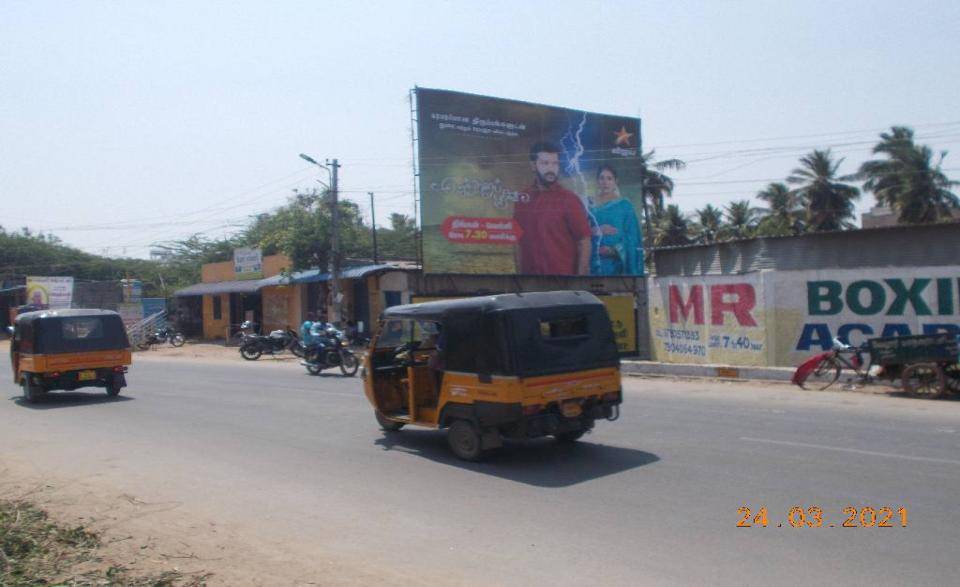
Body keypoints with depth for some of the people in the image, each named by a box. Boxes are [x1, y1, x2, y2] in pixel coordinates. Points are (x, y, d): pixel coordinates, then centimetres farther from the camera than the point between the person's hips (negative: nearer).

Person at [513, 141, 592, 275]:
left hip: (563, 274, -4)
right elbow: (519, 241, 11)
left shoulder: (569, 199, -6)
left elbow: (584, 242, -6)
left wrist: (581, 275, -11)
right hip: (530, 271, 4)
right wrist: (519, 272, 6)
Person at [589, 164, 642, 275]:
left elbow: (631, 237, 0)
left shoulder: (625, 205, 4)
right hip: (594, 261, 1)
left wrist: (615, 250, -13)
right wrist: (596, 231, -14)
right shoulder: (590, 205, 10)